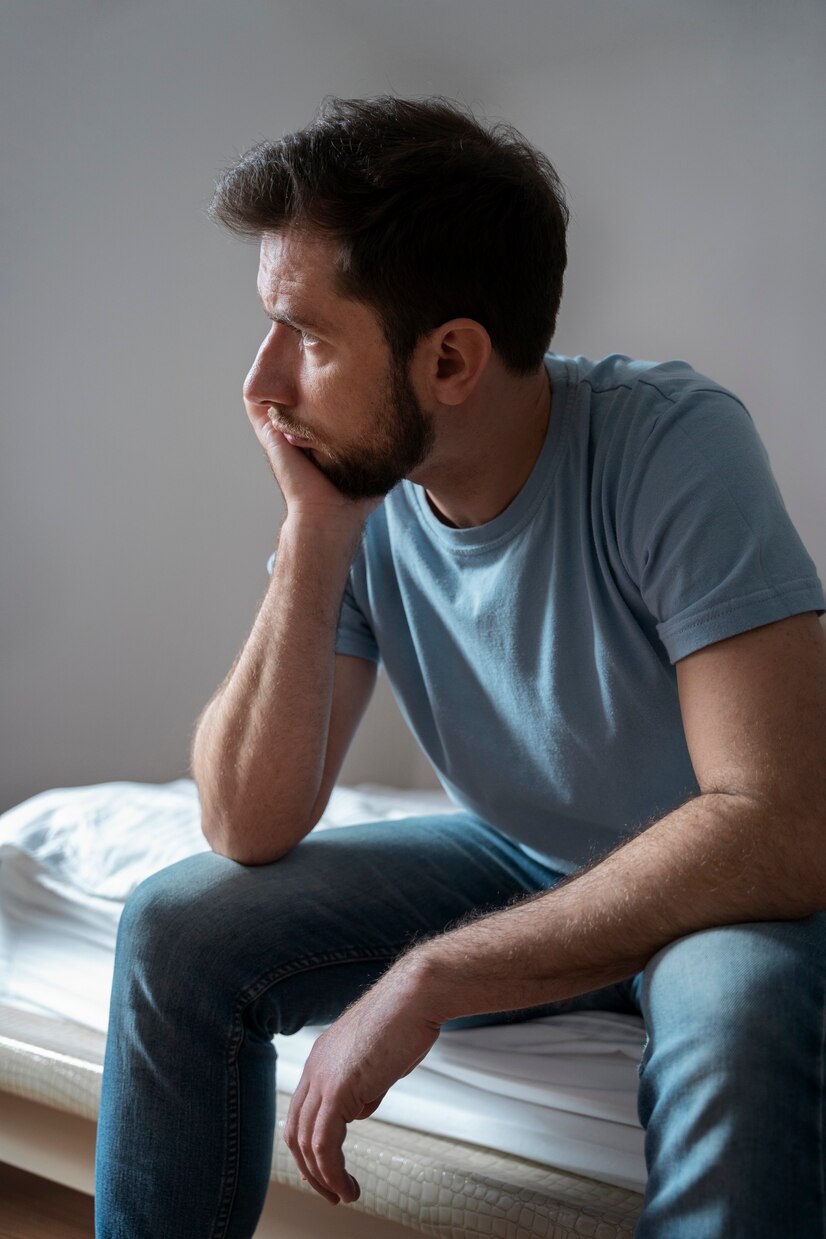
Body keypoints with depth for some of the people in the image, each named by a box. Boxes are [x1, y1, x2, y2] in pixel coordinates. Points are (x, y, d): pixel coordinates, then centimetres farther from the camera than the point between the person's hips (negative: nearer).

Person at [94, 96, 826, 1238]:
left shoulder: (671, 443, -26)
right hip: (510, 863, 4)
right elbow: (250, 830, -14)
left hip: (713, 888, -4)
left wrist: (425, 981, -32)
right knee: (177, 929, -10)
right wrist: (315, 534, -25)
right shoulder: (363, 494, -12)